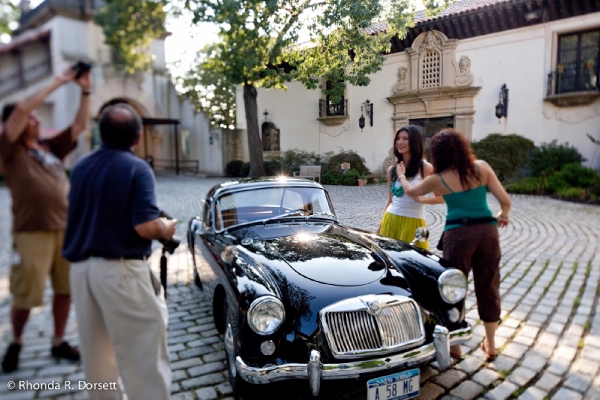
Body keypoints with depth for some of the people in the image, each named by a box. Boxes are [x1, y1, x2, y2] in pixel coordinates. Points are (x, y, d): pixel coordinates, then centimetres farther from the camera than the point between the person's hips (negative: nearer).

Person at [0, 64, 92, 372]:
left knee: (65, 289, 10)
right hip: (31, 233, -5)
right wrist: (57, 83, -13)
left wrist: (85, 91, 1)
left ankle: (58, 343, 25)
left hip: (65, 229, 5)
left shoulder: (51, 148, 13)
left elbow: (80, 125, 11)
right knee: (25, 295, 4)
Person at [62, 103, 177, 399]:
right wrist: (166, 229, 0)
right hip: (121, 270, -7)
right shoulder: (137, 168, -12)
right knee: (143, 354, 1)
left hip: (80, 268, 7)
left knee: (96, 356, 18)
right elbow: (145, 227, -20)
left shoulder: (80, 167, 8)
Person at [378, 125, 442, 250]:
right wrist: (381, 225, 11)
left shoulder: (425, 167, -6)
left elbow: (441, 197, -4)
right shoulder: (392, 169, 7)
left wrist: (420, 199, -16)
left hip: (412, 222, -4)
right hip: (391, 220, 4)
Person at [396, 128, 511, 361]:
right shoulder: (481, 167, 1)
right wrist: (503, 216, 22)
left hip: (458, 234, -3)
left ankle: (454, 345, 21)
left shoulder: (438, 179, -2)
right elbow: (505, 200, 1)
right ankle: (490, 345, 27)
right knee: (488, 288, 14)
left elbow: (411, 191, 16)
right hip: (487, 231, 3)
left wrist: (401, 175, 36)